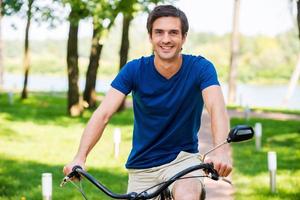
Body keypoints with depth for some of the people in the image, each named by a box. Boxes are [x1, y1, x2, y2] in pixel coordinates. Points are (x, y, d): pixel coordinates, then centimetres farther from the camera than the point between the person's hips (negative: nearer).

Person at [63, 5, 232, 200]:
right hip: (141, 166, 3)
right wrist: (80, 157, -35)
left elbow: (217, 109, -28)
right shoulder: (134, 70, -10)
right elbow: (103, 114, -19)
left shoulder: (200, 68, -12)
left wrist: (221, 151, -49)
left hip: (182, 158, -2)